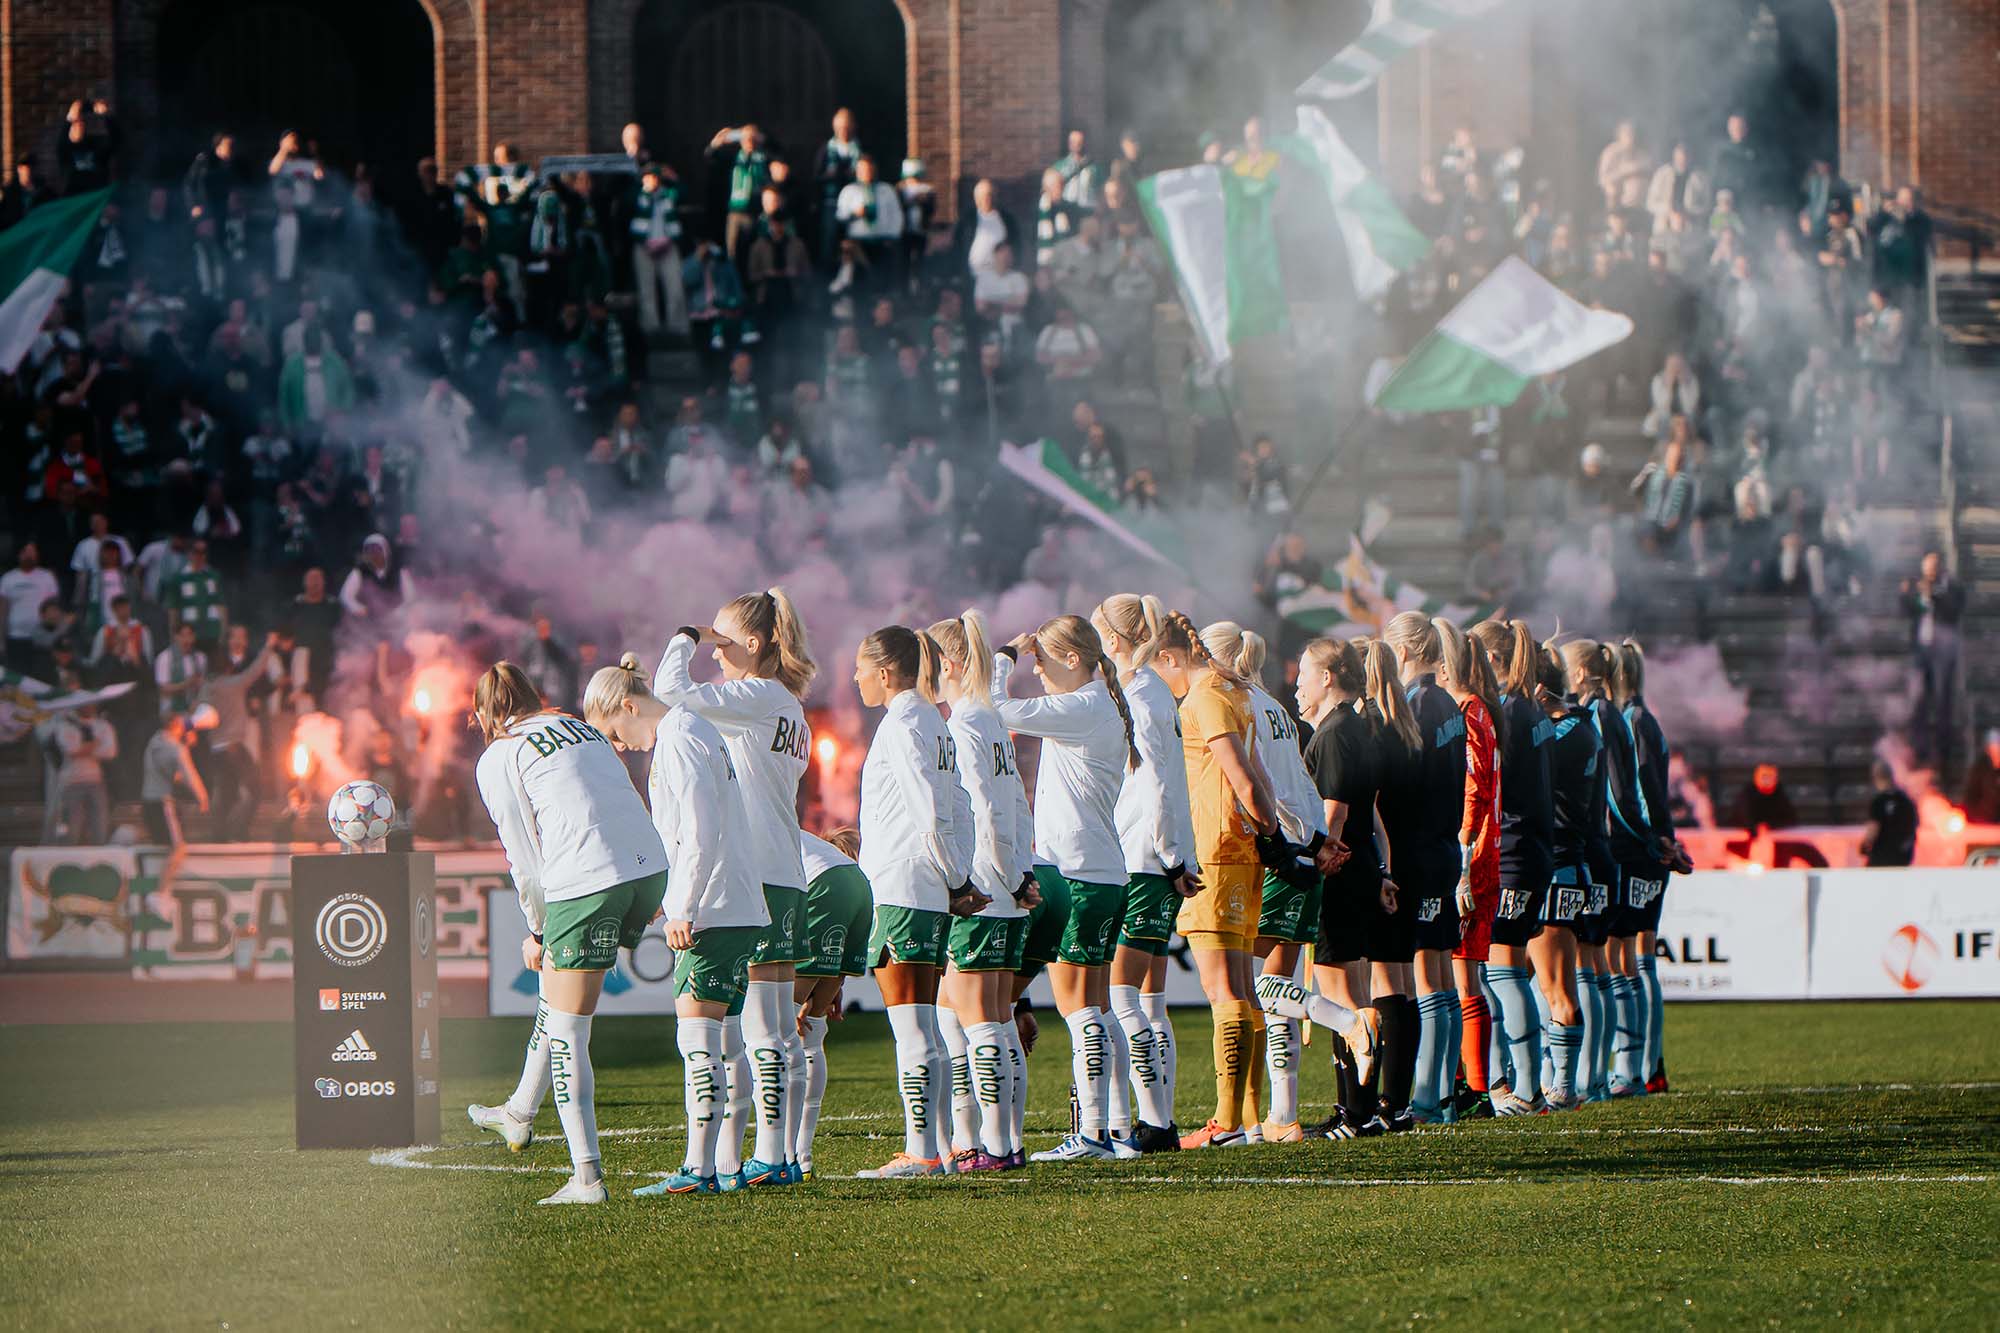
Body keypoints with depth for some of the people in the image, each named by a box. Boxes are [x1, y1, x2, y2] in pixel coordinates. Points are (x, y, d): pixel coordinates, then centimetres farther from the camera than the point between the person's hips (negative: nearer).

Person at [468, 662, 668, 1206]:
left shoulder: (497, 760, 6)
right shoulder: (580, 726, 23)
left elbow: (524, 858, 5)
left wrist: (538, 931, 17)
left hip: (585, 881, -7)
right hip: (651, 870, 7)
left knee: (566, 1031, 1)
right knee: (558, 990, 28)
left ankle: (587, 1176, -7)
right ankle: (519, 1114, 43)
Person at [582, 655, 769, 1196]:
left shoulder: (677, 743, -11)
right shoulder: (697, 731, 20)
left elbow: (700, 833, -20)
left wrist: (681, 910, -19)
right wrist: (671, 901, 24)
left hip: (713, 912, -10)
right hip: (739, 908, 10)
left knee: (697, 1035, -12)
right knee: (717, 1039, 11)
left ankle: (699, 1168, -16)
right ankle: (727, 1165, 13)